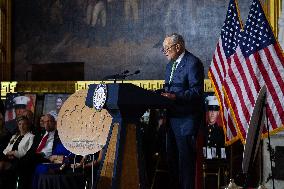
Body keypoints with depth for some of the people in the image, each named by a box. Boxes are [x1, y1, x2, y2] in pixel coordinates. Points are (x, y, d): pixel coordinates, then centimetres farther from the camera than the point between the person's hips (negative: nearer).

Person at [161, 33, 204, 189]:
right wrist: (163, 96, 3)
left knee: (185, 157, -6)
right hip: (172, 117, 9)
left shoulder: (193, 63, -12)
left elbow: (196, 91, -19)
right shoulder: (171, 64, 17)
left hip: (186, 118, -9)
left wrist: (175, 97, -27)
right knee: (172, 157, 14)